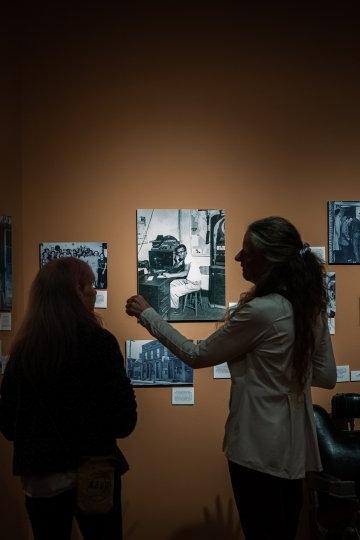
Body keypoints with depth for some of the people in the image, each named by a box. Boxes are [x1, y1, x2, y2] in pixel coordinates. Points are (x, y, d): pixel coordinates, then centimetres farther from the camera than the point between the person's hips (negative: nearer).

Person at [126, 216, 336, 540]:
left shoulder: (259, 311, -23)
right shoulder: (311, 305, 1)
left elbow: (197, 356, -12)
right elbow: (327, 377, 7)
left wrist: (147, 315, -3)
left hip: (260, 448, -7)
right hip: (295, 445, 7)